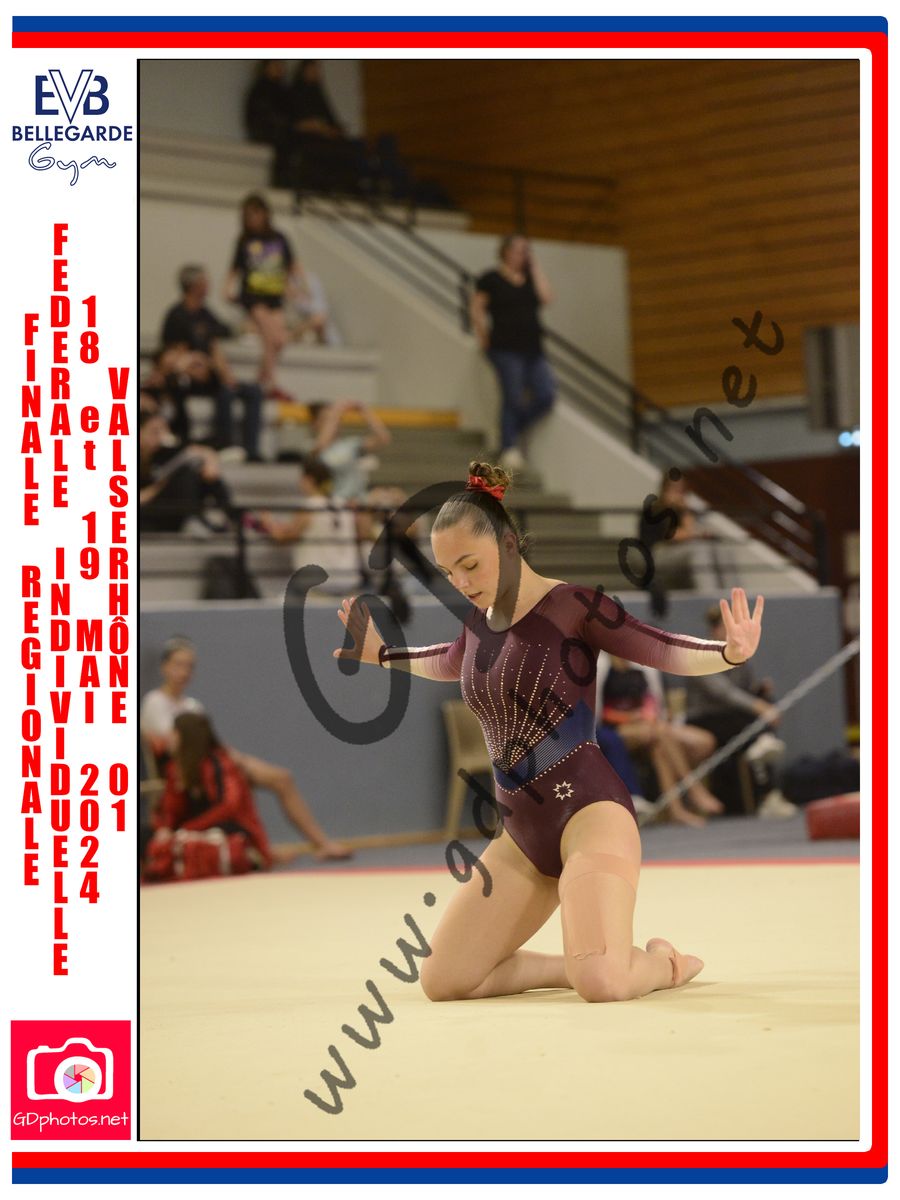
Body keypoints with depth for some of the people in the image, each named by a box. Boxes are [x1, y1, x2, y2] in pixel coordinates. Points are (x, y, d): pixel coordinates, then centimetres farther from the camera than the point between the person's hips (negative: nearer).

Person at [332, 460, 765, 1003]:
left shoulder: (571, 605, -8)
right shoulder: (478, 619, 13)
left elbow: (663, 649, -14)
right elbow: (449, 662, 38)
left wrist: (731, 653, -32)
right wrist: (379, 654, 45)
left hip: (588, 809, -8)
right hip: (521, 831, 8)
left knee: (602, 983, -30)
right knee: (442, 982, 0)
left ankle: (665, 962, 6)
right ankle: (590, 964, 12)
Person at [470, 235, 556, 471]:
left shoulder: (530, 278, 15)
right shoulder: (491, 279, 2)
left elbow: (546, 297, -2)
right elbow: (476, 309, 4)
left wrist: (534, 267, 2)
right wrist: (484, 336, 0)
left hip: (533, 350, 5)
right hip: (506, 349, -5)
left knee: (546, 395, -5)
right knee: (513, 398, -7)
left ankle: (511, 431, 14)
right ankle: (508, 449, 4)